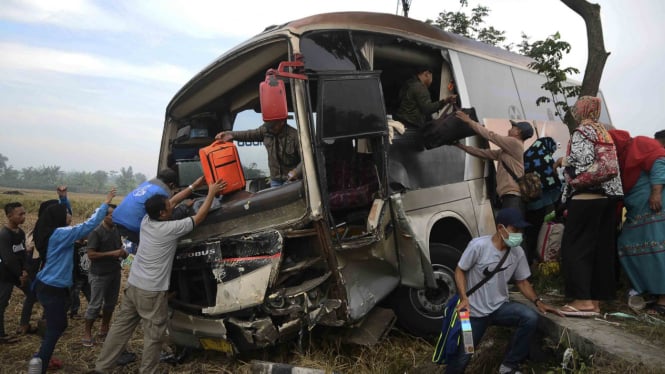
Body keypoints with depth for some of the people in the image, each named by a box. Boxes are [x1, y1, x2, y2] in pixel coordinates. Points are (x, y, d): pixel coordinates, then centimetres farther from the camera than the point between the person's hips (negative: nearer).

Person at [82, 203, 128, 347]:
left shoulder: (116, 230, 4)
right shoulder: (96, 232, -16)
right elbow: (91, 255, -20)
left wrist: (123, 252, -3)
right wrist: (112, 253, -25)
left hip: (115, 272, 7)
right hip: (99, 275, -7)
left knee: (111, 303, 15)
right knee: (95, 305, 2)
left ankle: (104, 329, 30)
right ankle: (87, 333, 17)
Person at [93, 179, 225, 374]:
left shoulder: (146, 221, 3)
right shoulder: (170, 229, -17)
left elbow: (170, 203, 15)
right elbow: (200, 217, -8)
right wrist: (211, 193, 2)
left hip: (133, 285, 8)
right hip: (152, 292, -8)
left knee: (120, 328, 16)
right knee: (153, 336, 5)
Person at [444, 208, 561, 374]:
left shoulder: (518, 253, -3)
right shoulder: (478, 246, -19)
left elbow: (522, 281, 8)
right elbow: (459, 271, -12)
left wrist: (537, 301, -7)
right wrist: (464, 298, -25)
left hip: (500, 306, 4)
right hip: (475, 310, -4)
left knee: (531, 318, -23)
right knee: (462, 357, -4)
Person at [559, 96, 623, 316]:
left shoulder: (582, 132, -4)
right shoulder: (604, 132, 21)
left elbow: (584, 162, -17)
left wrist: (566, 167, 0)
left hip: (587, 196, -9)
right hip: (609, 195, 9)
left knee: (575, 246, -6)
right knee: (602, 248, 7)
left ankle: (583, 300, -11)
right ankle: (596, 300, 10)